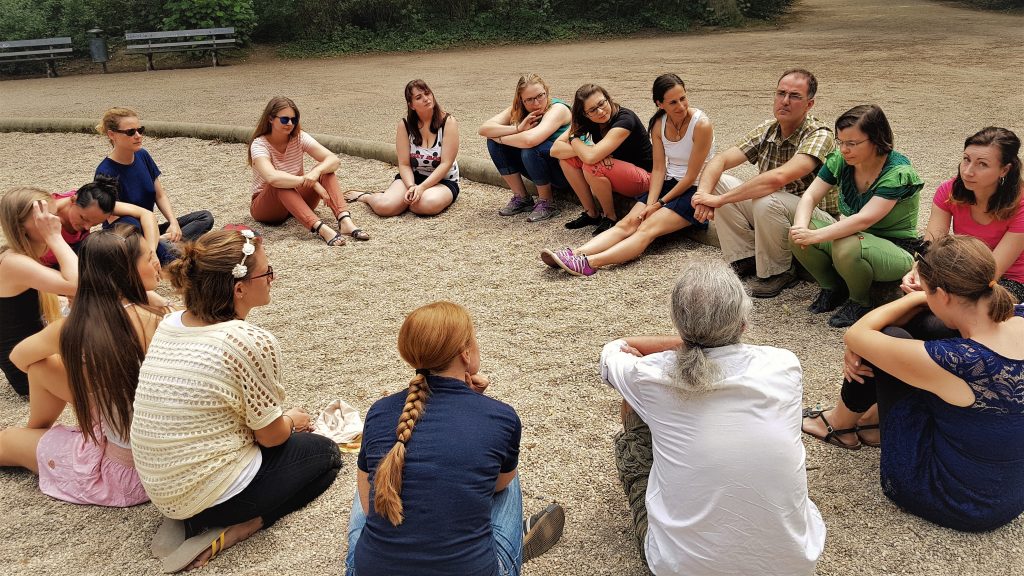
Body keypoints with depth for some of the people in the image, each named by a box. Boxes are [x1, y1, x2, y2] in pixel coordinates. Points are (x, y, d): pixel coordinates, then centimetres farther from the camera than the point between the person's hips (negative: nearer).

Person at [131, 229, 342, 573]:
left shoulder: (169, 325, 0)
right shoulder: (253, 342, -23)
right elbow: (270, 435, -12)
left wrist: (282, 422, 15)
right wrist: (292, 421, 11)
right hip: (210, 492, -7)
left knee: (285, 433, 28)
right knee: (324, 453, 15)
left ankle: (186, 519, 12)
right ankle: (226, 532, 0)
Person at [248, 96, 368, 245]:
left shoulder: (299, 138, -7)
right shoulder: (259, 145, -19)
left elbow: (334, 160, -20)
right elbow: (271, 177, -40)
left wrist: (316, 172, -41)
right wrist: (311, 182, -41)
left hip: (298, 200, 4)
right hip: (265, 207, -4)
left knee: (325, 169, -19)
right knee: (280, 184, -37)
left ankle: (345, 220, -40)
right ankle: (320, 228, -52)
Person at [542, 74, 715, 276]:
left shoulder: (701, 124, -14)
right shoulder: (659, 123, 3)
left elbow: (691, 176, -14)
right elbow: (659, 169, 0)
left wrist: (659, 204, -13)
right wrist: (650, 204, -14)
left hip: (695, 191, -6)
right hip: (668, 184, 6)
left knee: (647, 229, -27)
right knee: (626, 224, -16)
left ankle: (589, 263, -47)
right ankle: (575, 254, -36)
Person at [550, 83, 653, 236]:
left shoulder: (625, 119, -26)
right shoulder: (585, 121, -6)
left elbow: (591, 156, -38)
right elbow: (555, 150, -13)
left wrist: (575, 139, -17)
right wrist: (586, 149, -27)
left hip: (644, 179, -7)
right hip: (614, 173, 7)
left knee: (592, 167, -31)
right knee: (567, 157, -9)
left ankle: (611, 218, -10)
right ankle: (592, 213, -2)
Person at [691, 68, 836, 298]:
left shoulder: (819, 135, -22)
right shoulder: (767, 129, 0)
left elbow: (778, 177, -38)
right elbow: (719, 160, -6)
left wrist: (719, 199, -36)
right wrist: (703, 194, -28)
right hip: (773, 215, 7)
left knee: (767, 201, -37)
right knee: (718, 182, -7)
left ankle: (777, 272, -12)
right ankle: (746, 258, 0)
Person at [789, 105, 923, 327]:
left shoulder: (898, 173, -22)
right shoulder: (840, 160, -5)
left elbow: (865, 219, -33)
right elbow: (809, 196, -8)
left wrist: (815, 236, -41)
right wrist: (801, 227, -30)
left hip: (897, 248, -6)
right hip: (855, 236, 6)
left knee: (847, 247, -38)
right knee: (797, 234, -19)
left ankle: (861, 302, -7)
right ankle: (834, 289, 5)